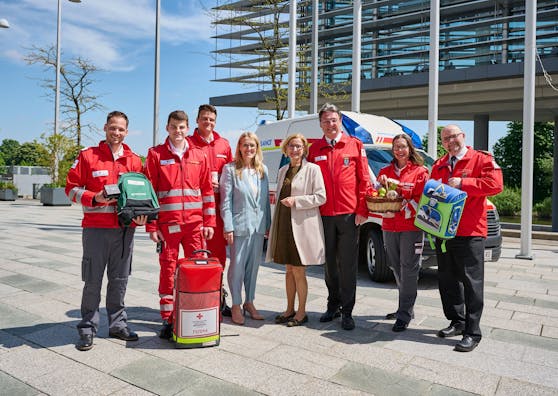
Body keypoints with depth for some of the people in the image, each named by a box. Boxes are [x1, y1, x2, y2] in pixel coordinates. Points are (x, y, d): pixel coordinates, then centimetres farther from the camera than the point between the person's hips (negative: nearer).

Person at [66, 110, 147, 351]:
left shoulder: (134, 160, 10)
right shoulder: (88, 155, 2)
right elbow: (72, 188, 2)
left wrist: (140, 214, -4)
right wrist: (95, 198, -15)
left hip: (125, 228, 3)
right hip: (96, 228, -3)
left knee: (120, 280, 11)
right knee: (93, 281, 4)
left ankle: (117, 324, 25)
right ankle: (88, 328, 18)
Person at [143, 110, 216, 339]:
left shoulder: (199, 156, 10)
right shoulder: (155, 154, 4)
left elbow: (207, 190, 9)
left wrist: (209, 223, 4)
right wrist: (151, 226, -4)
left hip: (195, 223, 2)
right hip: (167, 224, -2)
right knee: (168, 270, 4)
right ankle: (168, 320, 16)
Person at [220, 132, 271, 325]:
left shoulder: (263, 170, 10)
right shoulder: (230, 169, -3)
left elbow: (266, 198, 12)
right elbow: (226, 200, -6)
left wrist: (268, 223, 8)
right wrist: (228, 227, -11)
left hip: (258, 225, 5)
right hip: (240, 224, -4)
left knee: (253, 265, 13)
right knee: (237, 266, 2)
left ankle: (249, 302, 26)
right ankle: (236, 305, 16)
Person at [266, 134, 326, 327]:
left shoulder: (312, 169, -4)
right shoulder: (283, 170, 15)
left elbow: (321, 197, -10)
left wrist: (296, 200, -18)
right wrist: (273, 225, 17)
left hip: (302, 225, -6)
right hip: (284, 224, 6)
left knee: (298, 271, 1)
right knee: (289, 270, 13)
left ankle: (301, 312, 16)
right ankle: (290, 309, 25)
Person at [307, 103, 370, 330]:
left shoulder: (355, 145, 3)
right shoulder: (314, 149, 9)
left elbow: (364, 179, 1)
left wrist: (362, 210, -6)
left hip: (349, 214, -3)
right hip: (324, 215, 3)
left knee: (348, 265, 2)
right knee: (330, 263, 13)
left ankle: (347, 311, 13)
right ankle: (333, 305, 27)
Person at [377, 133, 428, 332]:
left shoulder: (420, 172, 0)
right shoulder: (385, 172, 13)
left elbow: (420, 200, -7)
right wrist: (382, 184, -7)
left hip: (411, 227, -5)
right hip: (389, 227, 5)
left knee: (408, 269, -3)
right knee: (397, 268, 12)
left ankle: (404, 314, 2)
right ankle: (406, 308, 27)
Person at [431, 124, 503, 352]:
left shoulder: (481, 159, 0)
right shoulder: (438, 166, 17)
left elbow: (495, 185, -13)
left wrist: (462, 183, -16)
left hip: (470, 233, -6)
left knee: (472, 282, -3)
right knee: (447, 280, 13)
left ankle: (472, 333, 5)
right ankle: (457, 322, 28)